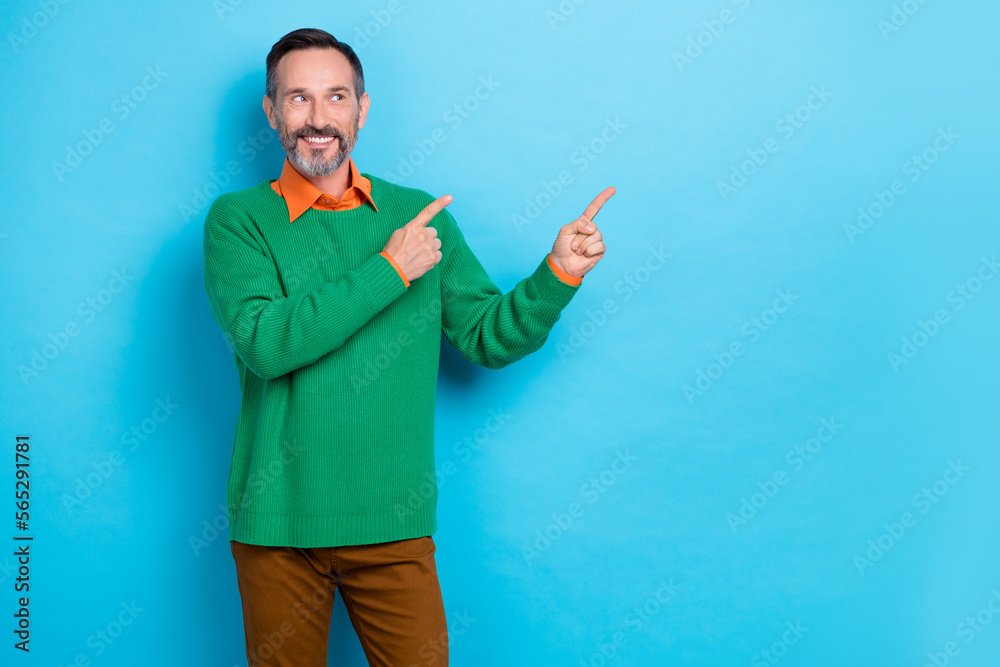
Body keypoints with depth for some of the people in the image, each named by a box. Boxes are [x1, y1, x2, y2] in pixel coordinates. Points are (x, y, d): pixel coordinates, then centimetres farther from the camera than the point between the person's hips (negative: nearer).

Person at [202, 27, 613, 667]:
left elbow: (488, 338, 6)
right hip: (278, 521, -1)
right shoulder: (238, 220, -3)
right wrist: (391, 270, -17)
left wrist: (559, 273, -9)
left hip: (393, 520, 2)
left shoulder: (419, 215, 6)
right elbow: (265, 342, -19)